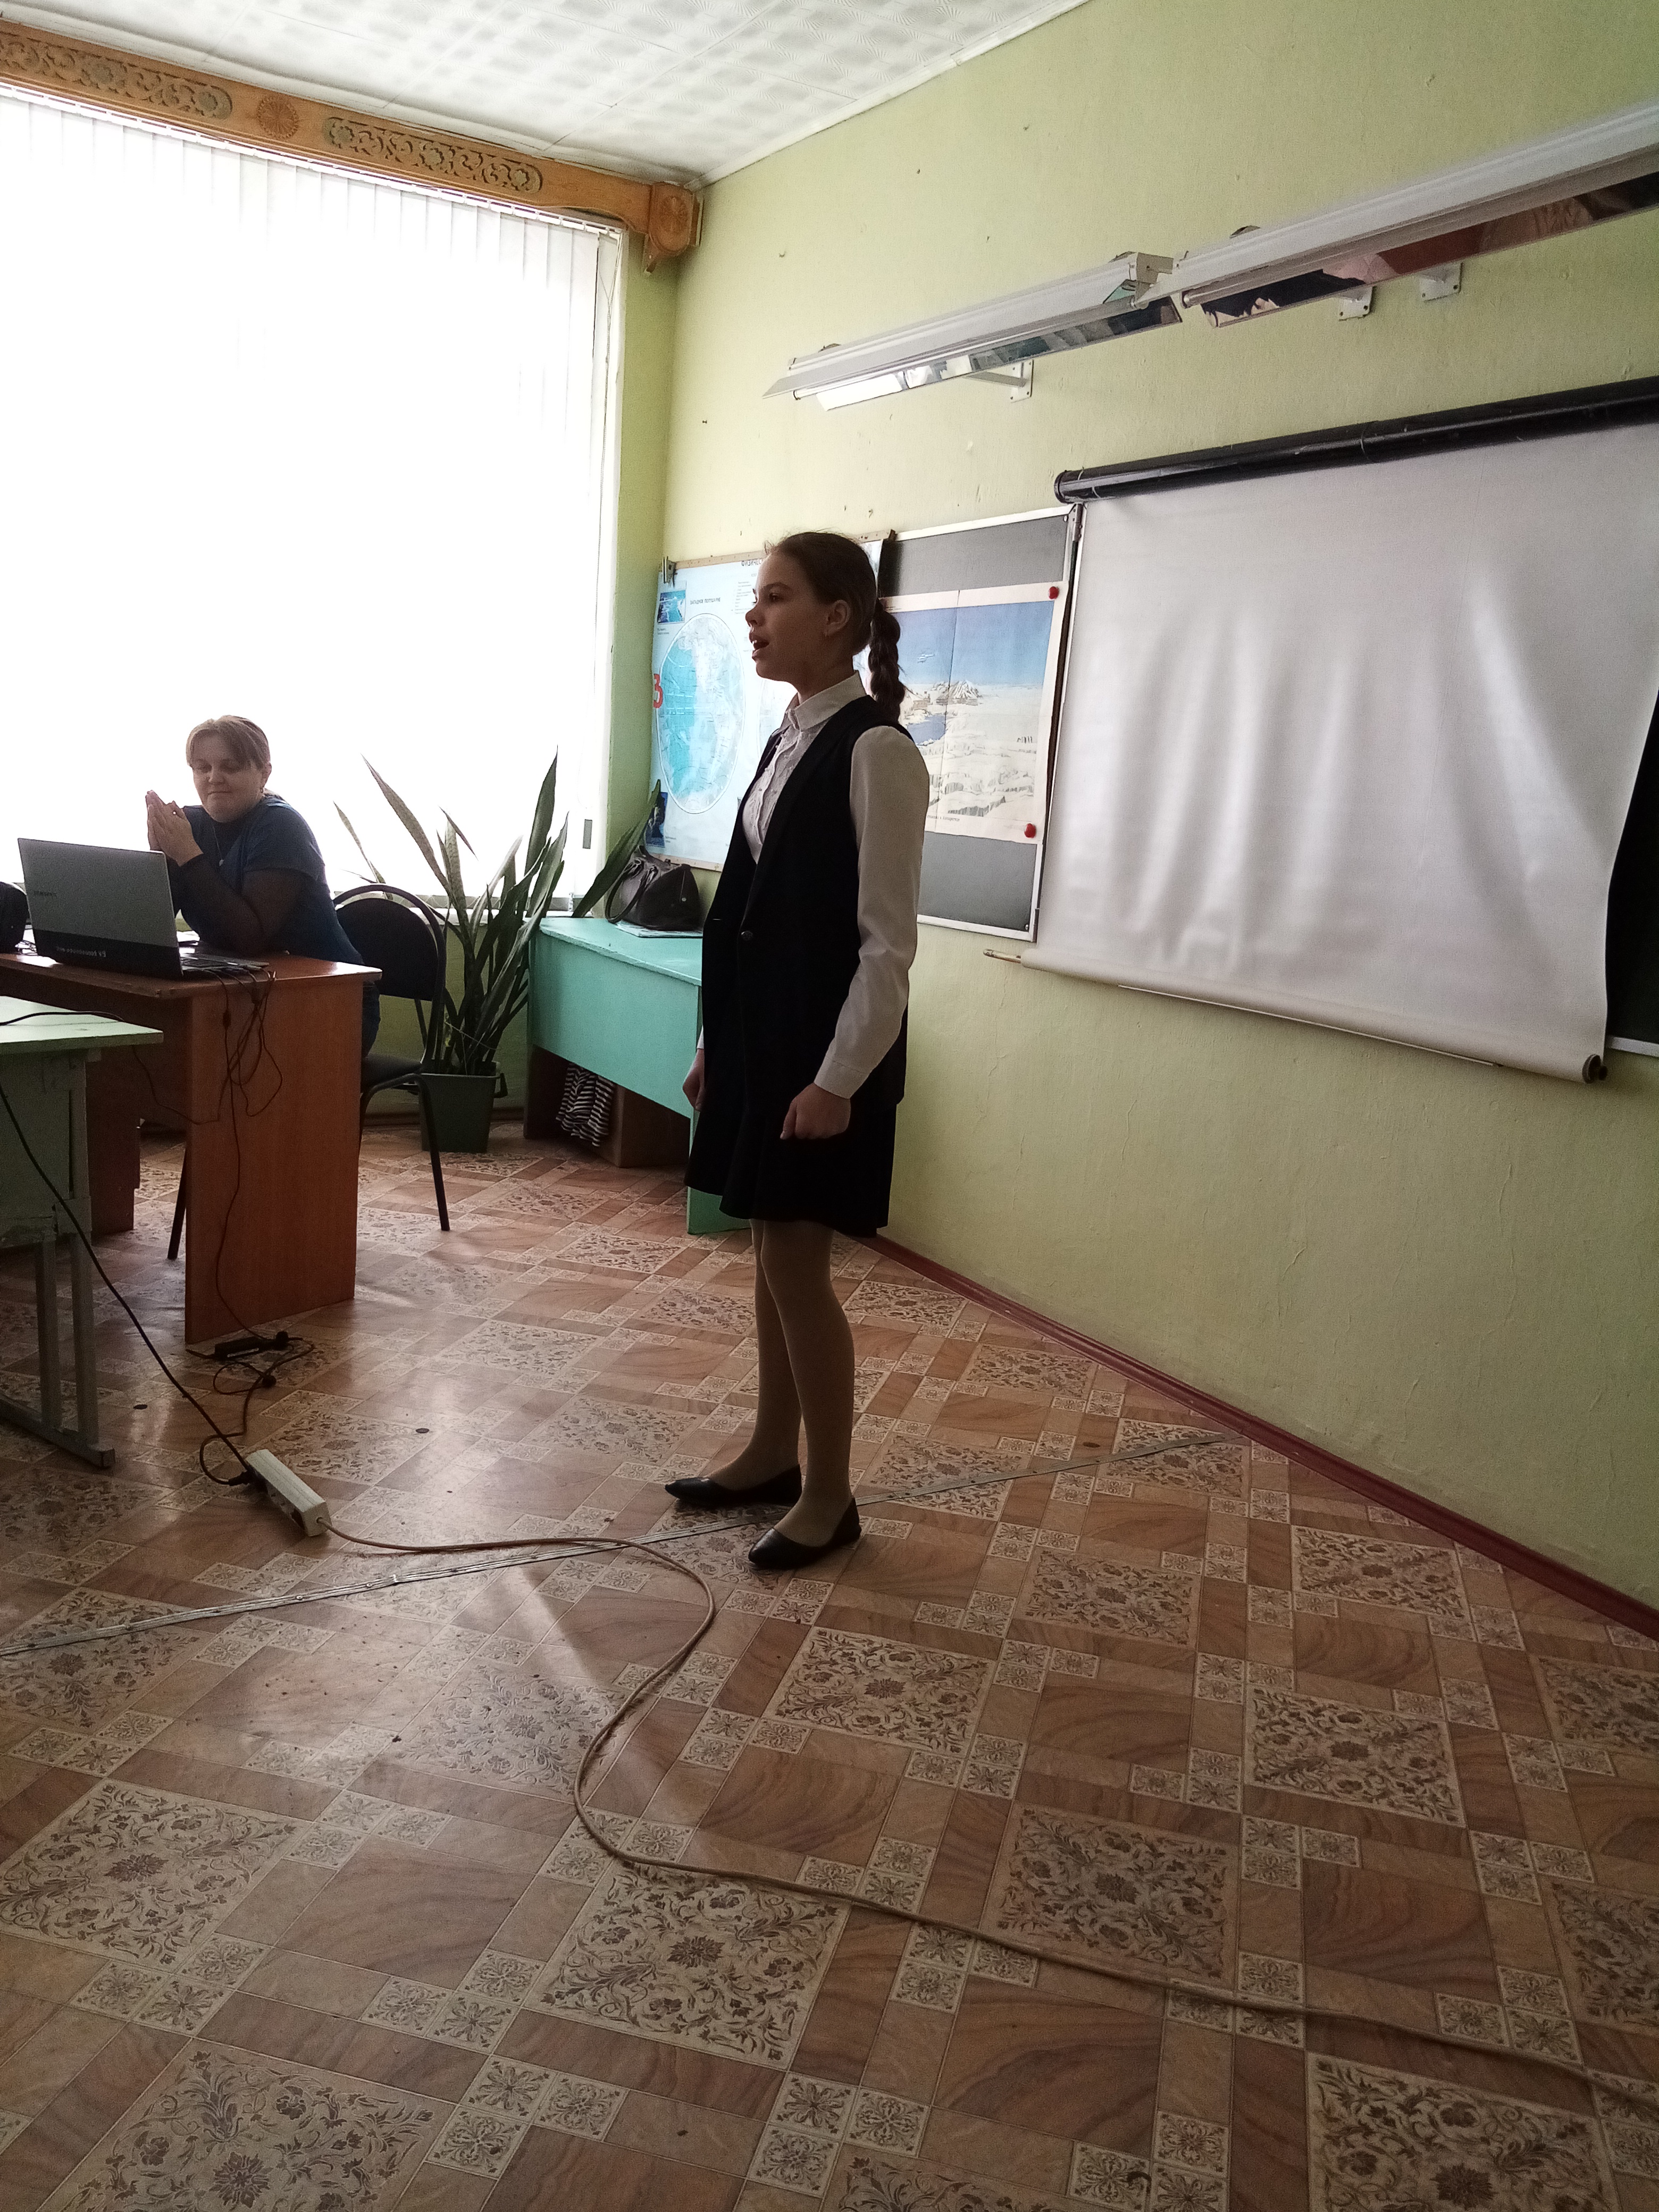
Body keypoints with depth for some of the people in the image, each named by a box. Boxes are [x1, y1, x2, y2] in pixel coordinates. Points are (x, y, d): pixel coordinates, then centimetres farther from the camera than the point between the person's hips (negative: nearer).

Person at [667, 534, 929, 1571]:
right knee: (773, 1252, 16)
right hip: (762, 1033, 8)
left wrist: (839, 1078, -19)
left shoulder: (876, 750, -14)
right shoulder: (788, 743, 11)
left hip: (827, 1048, -8)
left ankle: (830, 1494, 15)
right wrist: (717, 1041, 16)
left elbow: (888, 938, -17)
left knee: (798, 1262, -2)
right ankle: (771, 1456, 31)